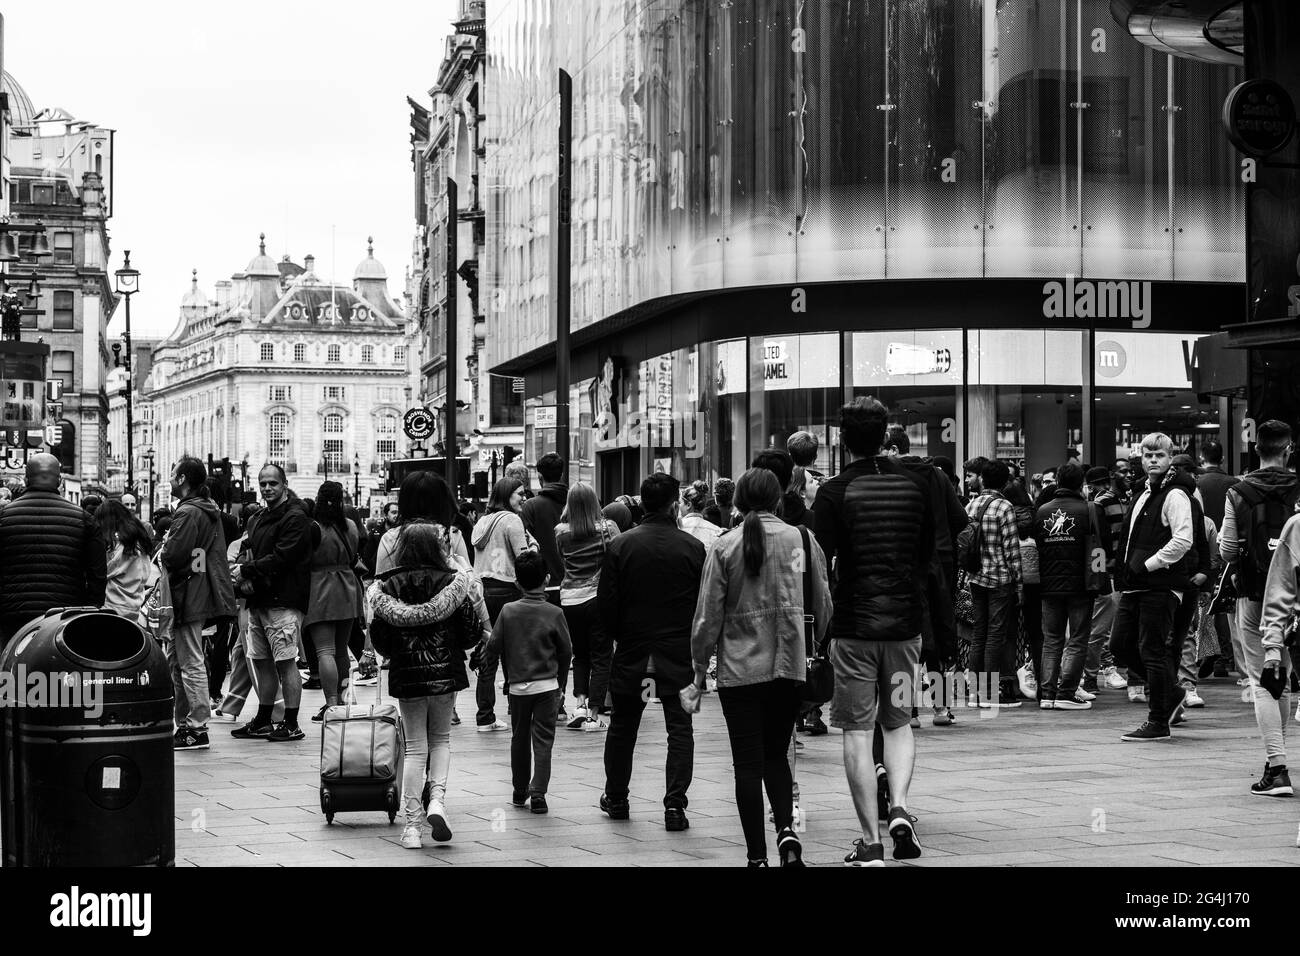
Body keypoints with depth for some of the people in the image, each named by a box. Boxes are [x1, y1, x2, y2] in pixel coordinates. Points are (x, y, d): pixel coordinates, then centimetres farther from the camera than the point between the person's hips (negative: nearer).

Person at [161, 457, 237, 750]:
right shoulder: (210, 511, 17)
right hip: (202, 592, 10)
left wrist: (165, 548, -3)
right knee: (176, 661, 16)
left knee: (191, 663, -7)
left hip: (187, 595, -10)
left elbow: (174, 555, -25)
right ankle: (184, 724, 19)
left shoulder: (188, 513, -15)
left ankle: (197, 729, -5)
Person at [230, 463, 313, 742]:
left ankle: (291, 724, -5)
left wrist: (246, 571, -12)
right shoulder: (258, 519, 20)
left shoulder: (295, 518, -8)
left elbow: (280, 558, -17)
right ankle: (263, 722, 19)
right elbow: (250, 554, 17)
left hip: (283, 601, -9)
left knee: (286, 662, -8)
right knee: (261, 662, 12)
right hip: (258, 600, 9)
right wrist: (245, 579, -4)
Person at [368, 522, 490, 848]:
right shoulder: (453, 581, -7)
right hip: (446, 672, 0)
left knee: (415, 746, 8)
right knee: (441, 738, 18)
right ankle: (437, 800, -5)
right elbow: (475, 631, -6)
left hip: (406, 674, 1)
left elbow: (379, 639, -2)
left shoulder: (386, 587, -4)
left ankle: (411, 824, 2)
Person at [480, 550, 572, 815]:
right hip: (547, 684, -2)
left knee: (519, 739, 15)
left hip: (518, 685, 2)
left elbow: (493, 646, -3)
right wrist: (560, 681, 14)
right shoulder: (554, 613, -7)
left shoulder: (508, 611, -5)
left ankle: (520, 792, 24)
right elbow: (566, 651, 0)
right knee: (543, 739, 2)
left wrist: (486, 664, 18)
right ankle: (538, 793, -6)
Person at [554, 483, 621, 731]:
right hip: (598, 597, -2)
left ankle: (580, 702, 5)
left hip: (569, 599, 2)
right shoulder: (607, 528, -8)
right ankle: (594, 714, 4)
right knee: (600, 657, 6)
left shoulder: (561, 531, -4)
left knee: (580, 655, 18)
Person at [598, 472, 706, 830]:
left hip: (631, 653, 1)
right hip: (680, 654, -1)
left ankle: (616, 798, 27)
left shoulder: (620, 546, -5)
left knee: (622, 727, 17)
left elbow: (606, 603, -4)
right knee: (680, 728, 3)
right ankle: (675, 805, -6)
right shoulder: (693, 547, -7)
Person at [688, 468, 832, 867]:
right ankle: (786, 829, -4)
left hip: (739, 669, -2)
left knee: (749, 764, 4)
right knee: (777, 755, 17)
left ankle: (758, 854, 3)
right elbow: (823, 605, 4)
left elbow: (708, 616, -4)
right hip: (790, 667, 2)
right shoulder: (803, 539, 0)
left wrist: (700, 668, 7)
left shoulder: (724, 548, -5)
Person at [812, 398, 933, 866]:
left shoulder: (834, 493, -8)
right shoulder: (914, 485, 5)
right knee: (898, 722, 18)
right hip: (904, 622, 4)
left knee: (857, 733, 2)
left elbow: (821, 565, -14)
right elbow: (928, 558, 12)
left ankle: (871, 841, 1)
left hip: (853, 624, -3)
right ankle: (898, 808, -4)